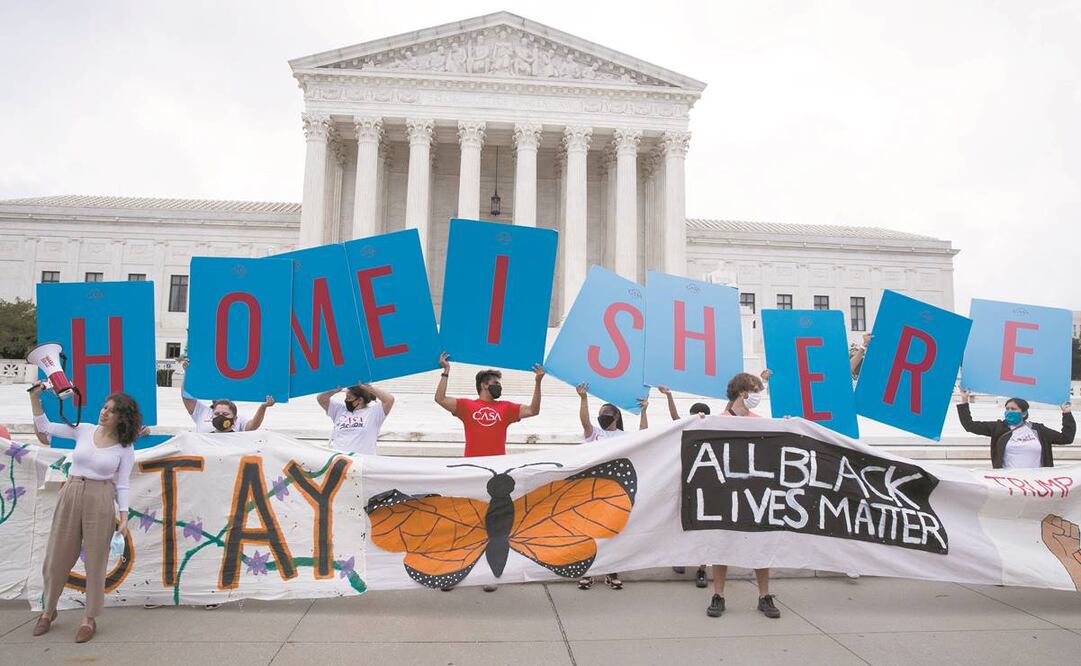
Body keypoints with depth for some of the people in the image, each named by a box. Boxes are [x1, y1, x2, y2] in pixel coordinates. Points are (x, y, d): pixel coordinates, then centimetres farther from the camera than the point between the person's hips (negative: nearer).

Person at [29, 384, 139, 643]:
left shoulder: (125, 449, -4)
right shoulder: (83, 430, 3)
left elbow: (122, 485, -1)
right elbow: (44, 426, 8)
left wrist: (124, 517, -8)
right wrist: (35, 397, -5)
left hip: (100, 500, -3)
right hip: (69, 495, 3)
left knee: (95, 561, 3)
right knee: (56, 558, 12)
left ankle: (89, 619, 17)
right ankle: (48, 611, 36)